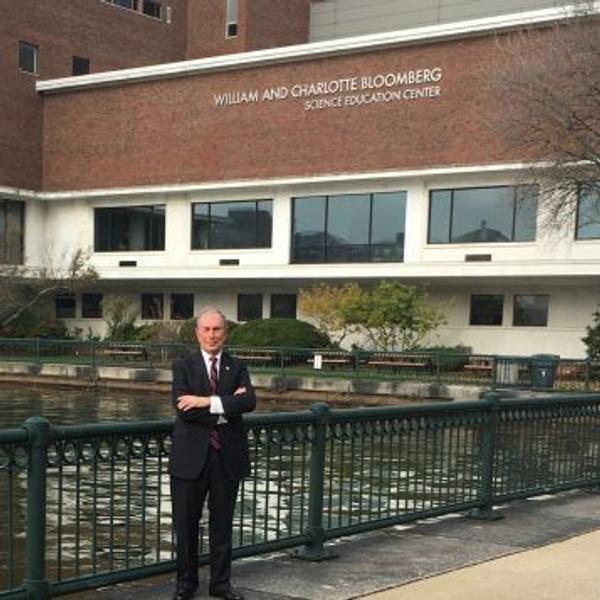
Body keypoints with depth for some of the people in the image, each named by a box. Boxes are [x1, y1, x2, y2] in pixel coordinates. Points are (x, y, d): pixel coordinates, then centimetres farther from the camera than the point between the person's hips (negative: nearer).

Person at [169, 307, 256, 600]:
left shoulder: (237, 368, 6)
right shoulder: (183, 367, 1)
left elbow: (249, 401, -13)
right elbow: (184, 410, -14)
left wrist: (208, 402, -21)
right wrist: (226, 406, -15)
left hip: (227, 456, 2)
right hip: (191, 456, -1)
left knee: (222, 523, 12)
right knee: (186, 523, 8)